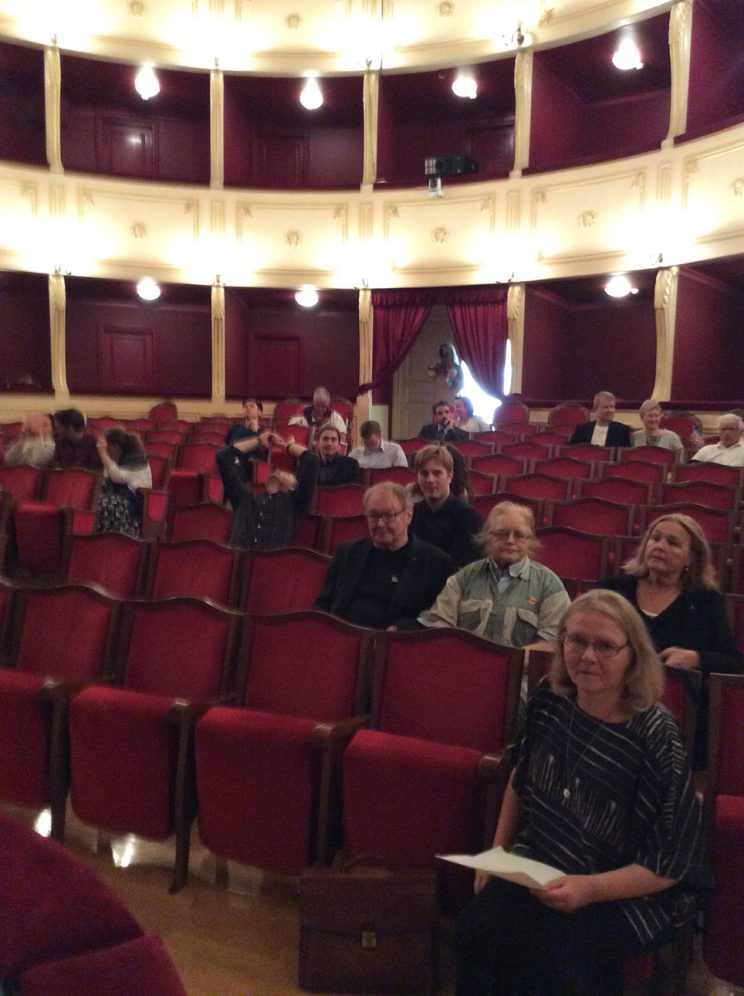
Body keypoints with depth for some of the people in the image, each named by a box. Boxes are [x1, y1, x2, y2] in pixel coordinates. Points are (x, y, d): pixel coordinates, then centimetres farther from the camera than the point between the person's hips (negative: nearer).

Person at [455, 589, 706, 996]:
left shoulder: (656, 736, -21)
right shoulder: (548, 699, -6)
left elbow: (672, 862, -16)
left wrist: (589, 889, -27)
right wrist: (497, 852, 10)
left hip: (627, 895, -4)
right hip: (538, 865, 4)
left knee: (545, 952, -29)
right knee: (477, 928, -22)